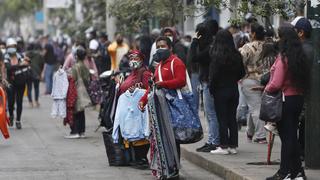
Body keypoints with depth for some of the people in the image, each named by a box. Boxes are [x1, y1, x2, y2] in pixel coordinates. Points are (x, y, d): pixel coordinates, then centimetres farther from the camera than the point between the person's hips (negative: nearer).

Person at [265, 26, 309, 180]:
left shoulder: (283, 58, -17)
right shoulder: (300, 57, 6)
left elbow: (276, 84, -19)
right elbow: (303, 79, 11)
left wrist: (266, 89, -2)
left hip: (285, 100, -7)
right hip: (298, 98, 7)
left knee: (286, 137, -2)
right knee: (292, 136, 13)